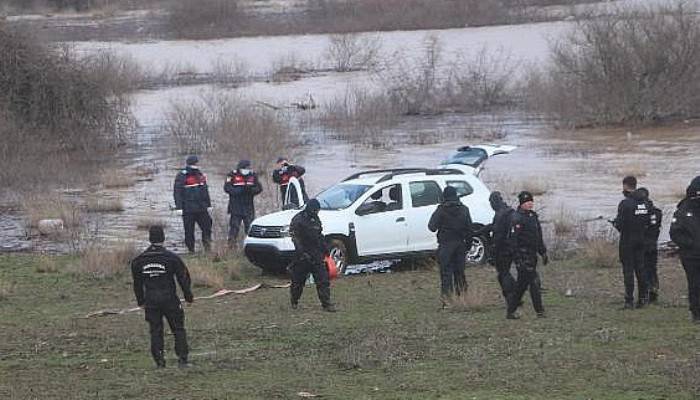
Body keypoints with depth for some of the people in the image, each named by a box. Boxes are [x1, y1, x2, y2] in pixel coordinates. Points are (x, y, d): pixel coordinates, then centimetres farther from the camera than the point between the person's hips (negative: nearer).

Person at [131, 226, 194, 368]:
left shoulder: (139, 260, 2)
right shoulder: (171, 258, -8)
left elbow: (137, 283, 11)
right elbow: (183, 278, -3)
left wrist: (141, 301, 22)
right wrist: (188, 296, 9)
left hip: (151, 301, 2)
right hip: (169, 298, -2)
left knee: (155, 330, 9)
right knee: (178, 329, 6)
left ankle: (159, 360, 5)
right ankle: (182, 359, 1)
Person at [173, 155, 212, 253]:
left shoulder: (200, 175, 13)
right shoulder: (181, 176, -6)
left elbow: (205, 190, 22)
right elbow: (177, 192, -8)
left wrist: (208, 204, 21)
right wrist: (179, 207, -14)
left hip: (201, 207, 5)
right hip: (188, 209, -5)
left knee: (207, 226, -1)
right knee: (189, 230, 0)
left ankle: (207, 247, 10)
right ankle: (191, 249, 8)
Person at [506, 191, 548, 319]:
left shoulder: (533, 216, 14)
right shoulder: (517, 219, -13)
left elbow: (539, 237, 23)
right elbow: (512, 239, -17)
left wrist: (543, 253, 19)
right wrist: (517, 258, -22)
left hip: (532, 254, 9)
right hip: (523, 255, -9)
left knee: (522, 284, 12)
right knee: (534, 282, -10)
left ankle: (510, 312, 18)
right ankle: (539, 311, -6)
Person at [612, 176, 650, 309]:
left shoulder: (625, 203, -17)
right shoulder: (644, 202, 5)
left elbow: (620, 224, -19)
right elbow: (648, 222, 9)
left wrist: (615, 223, 2)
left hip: (627, 240, -6)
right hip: (641, 240, 6)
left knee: (628, 270, -1)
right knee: (640, 268, 14)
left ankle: (629, 301, -1)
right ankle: (643, 297, 14)